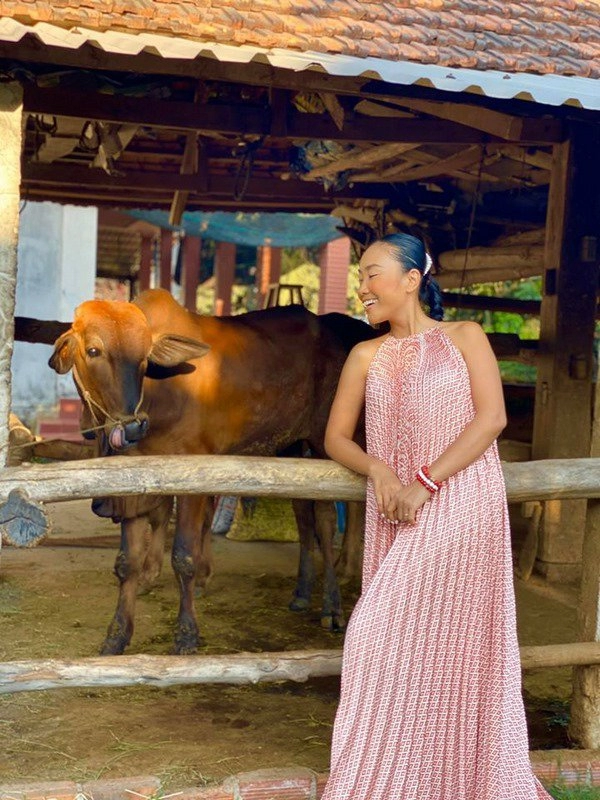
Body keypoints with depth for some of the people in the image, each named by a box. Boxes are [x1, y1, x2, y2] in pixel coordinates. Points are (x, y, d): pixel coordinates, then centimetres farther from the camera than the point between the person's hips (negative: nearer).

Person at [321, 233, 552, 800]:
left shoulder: (464, 338, 3)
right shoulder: (366, 356, 13)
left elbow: (492, 417, -9)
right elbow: (336, 437, 12)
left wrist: (425, 484, -16)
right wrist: (377, 470, -10)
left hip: (462, 507, -4)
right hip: (395, 513, 4)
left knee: (455, 644, -4)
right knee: (396, 643, 5)